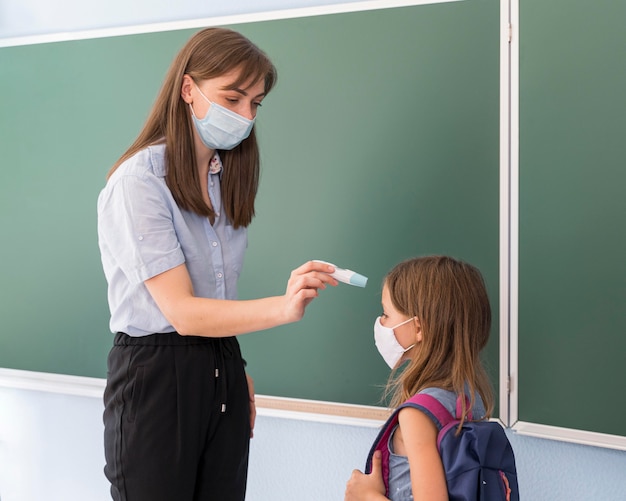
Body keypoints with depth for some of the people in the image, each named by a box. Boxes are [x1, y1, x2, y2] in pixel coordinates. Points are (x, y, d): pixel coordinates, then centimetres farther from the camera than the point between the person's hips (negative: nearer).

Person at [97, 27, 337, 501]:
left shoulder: (226, 179, 11)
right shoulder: (138, 181, -14)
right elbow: (182, 312, -21)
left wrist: (237, 373, 8)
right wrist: (282, 308, -34)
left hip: (222, 370, 7)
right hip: (155, 375, -7)